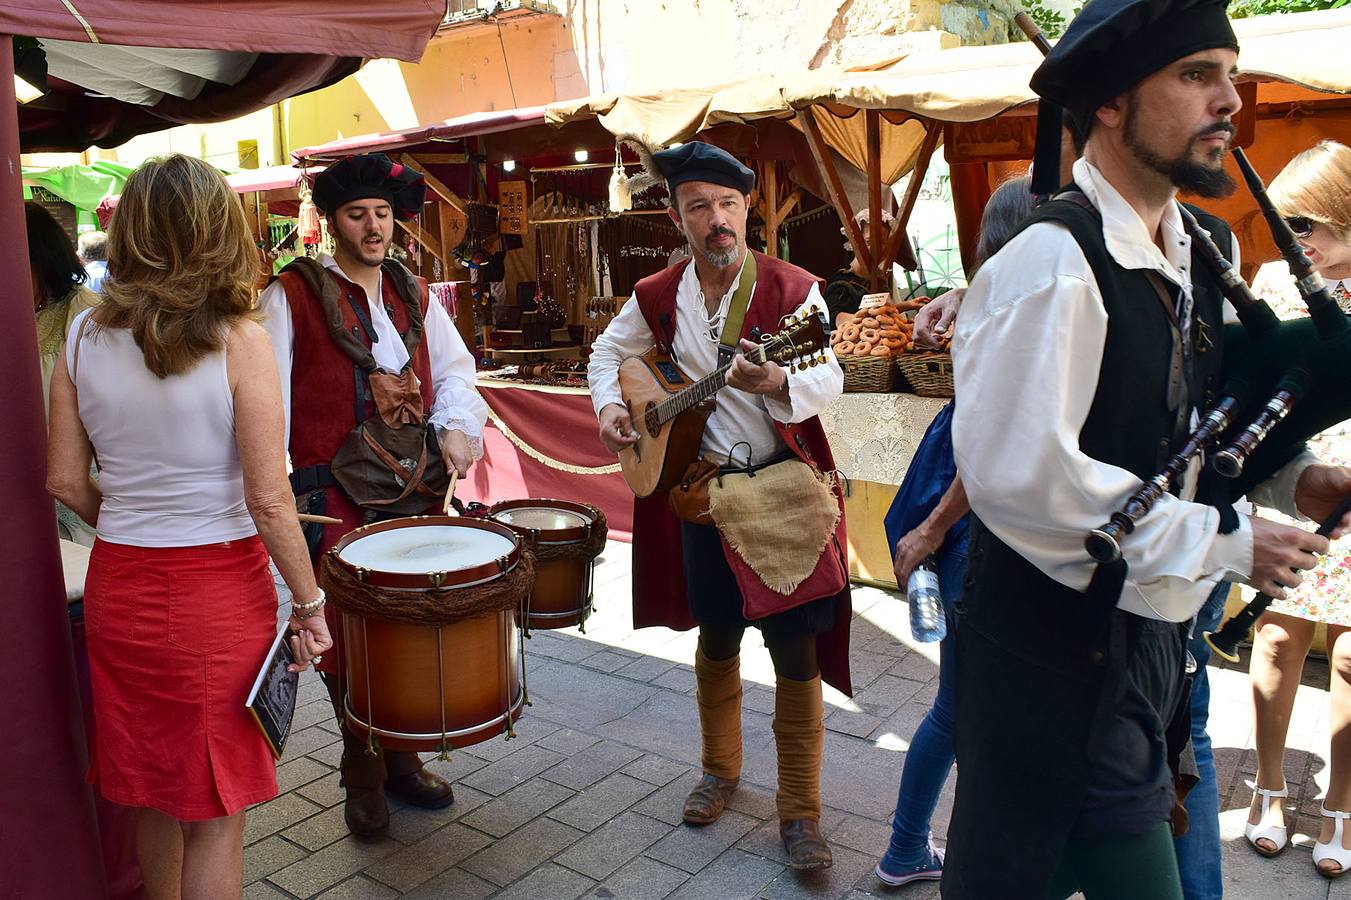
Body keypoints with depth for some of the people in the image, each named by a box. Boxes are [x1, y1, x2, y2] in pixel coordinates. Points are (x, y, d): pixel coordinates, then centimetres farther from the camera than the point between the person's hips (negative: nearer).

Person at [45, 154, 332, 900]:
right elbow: (268, 500, -16)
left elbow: (65, 480, 4)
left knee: (153, 788, 24)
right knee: (216, 811, 11)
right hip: (219, 591, -5)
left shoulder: (83, 336, 0)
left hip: (117, 586, 5)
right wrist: (309, 602, -6)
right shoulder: (239, 342, -14)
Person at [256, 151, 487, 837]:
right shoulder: (292, 296, -3)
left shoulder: (412, 295, 14)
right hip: (334, 497, -5)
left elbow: (454, 366, 12)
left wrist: (457, 425, -8)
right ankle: (363, 778, 21)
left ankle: (401, 758, 30)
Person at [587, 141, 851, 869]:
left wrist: (777, 383, -36)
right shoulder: (656, 298, 3)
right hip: (703, 485, 3)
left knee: (796, 647, -2)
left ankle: (800, 810, 14)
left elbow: (828, 379, -16)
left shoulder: (792, 290, -8)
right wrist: (608, 405, 1)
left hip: (785, 488, -3)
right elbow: (608, 352, 18)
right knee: (716, 637, 16)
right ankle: (719, 769, 38)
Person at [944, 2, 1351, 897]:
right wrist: (1227, 543, -20)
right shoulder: (1052, 263, -22)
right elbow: (1019, 472, -29)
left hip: (1148, 635, 9)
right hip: (1058, 647, -9)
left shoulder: (1203, 253, 8)